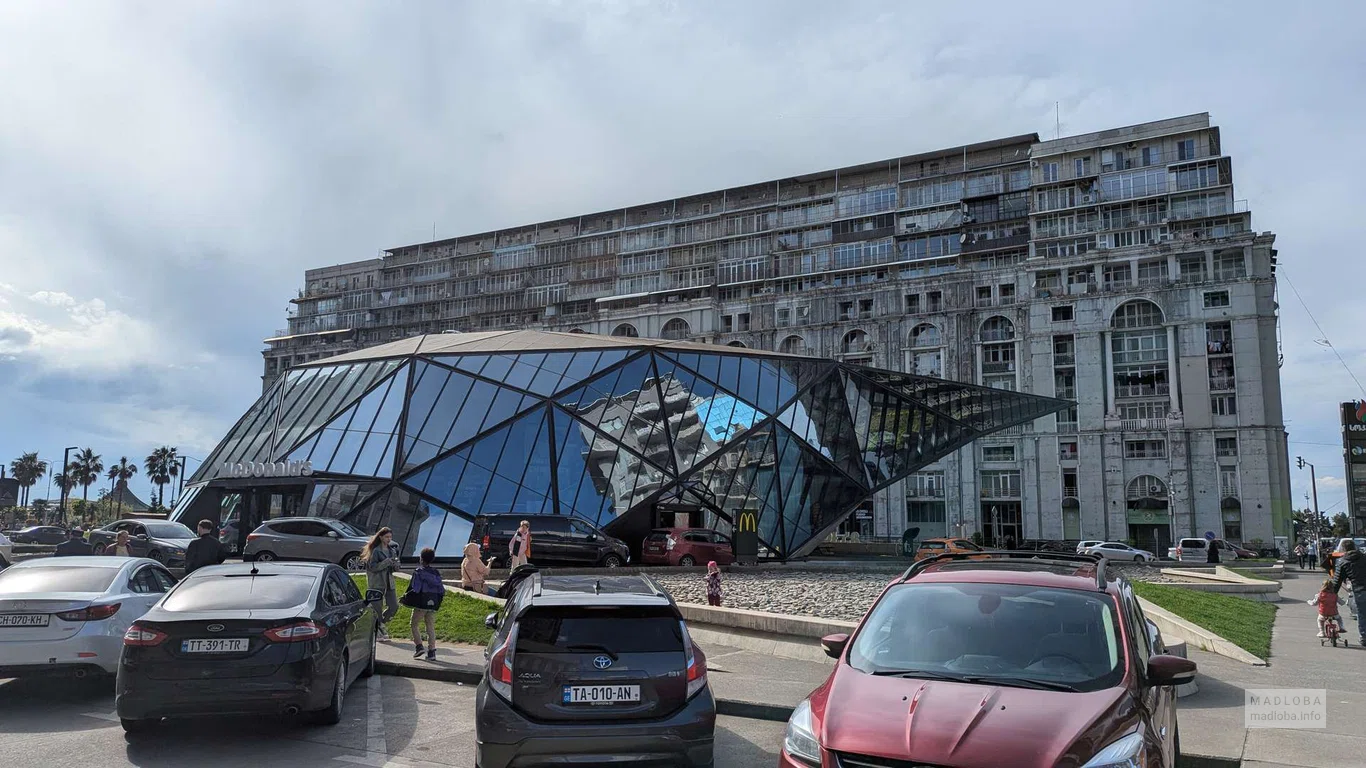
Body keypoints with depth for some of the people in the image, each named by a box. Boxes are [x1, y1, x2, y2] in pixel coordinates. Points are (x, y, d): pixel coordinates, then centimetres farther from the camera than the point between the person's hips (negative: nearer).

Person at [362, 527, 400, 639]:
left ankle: (381, 624, 26)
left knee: (394, 606, 3)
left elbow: (396, 567, 15)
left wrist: (395, 563, -8)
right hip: (377, 583, -6)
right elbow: (373, 566, -15)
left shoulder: (391, 550, 11)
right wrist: (387, 562, -22)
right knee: (377, 608, 0)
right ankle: (377, 631, 15)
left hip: (389, 581, 6)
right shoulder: (375, 550, -9)